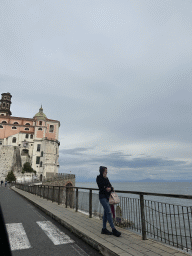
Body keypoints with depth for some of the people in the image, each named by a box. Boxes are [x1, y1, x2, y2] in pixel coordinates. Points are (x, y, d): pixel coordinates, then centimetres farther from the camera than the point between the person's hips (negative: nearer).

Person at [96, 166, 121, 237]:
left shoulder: (106, 178, 14)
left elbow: (110, 186, 8)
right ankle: (113, 229, -7)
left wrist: (110, 188, -12)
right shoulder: (99, 178, -8)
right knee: (108, 212, -11)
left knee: (106, 213, 11)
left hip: (107, 196, 8)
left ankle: (104, 229, 20)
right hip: (102, 196, -8)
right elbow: (101, 186, -16)